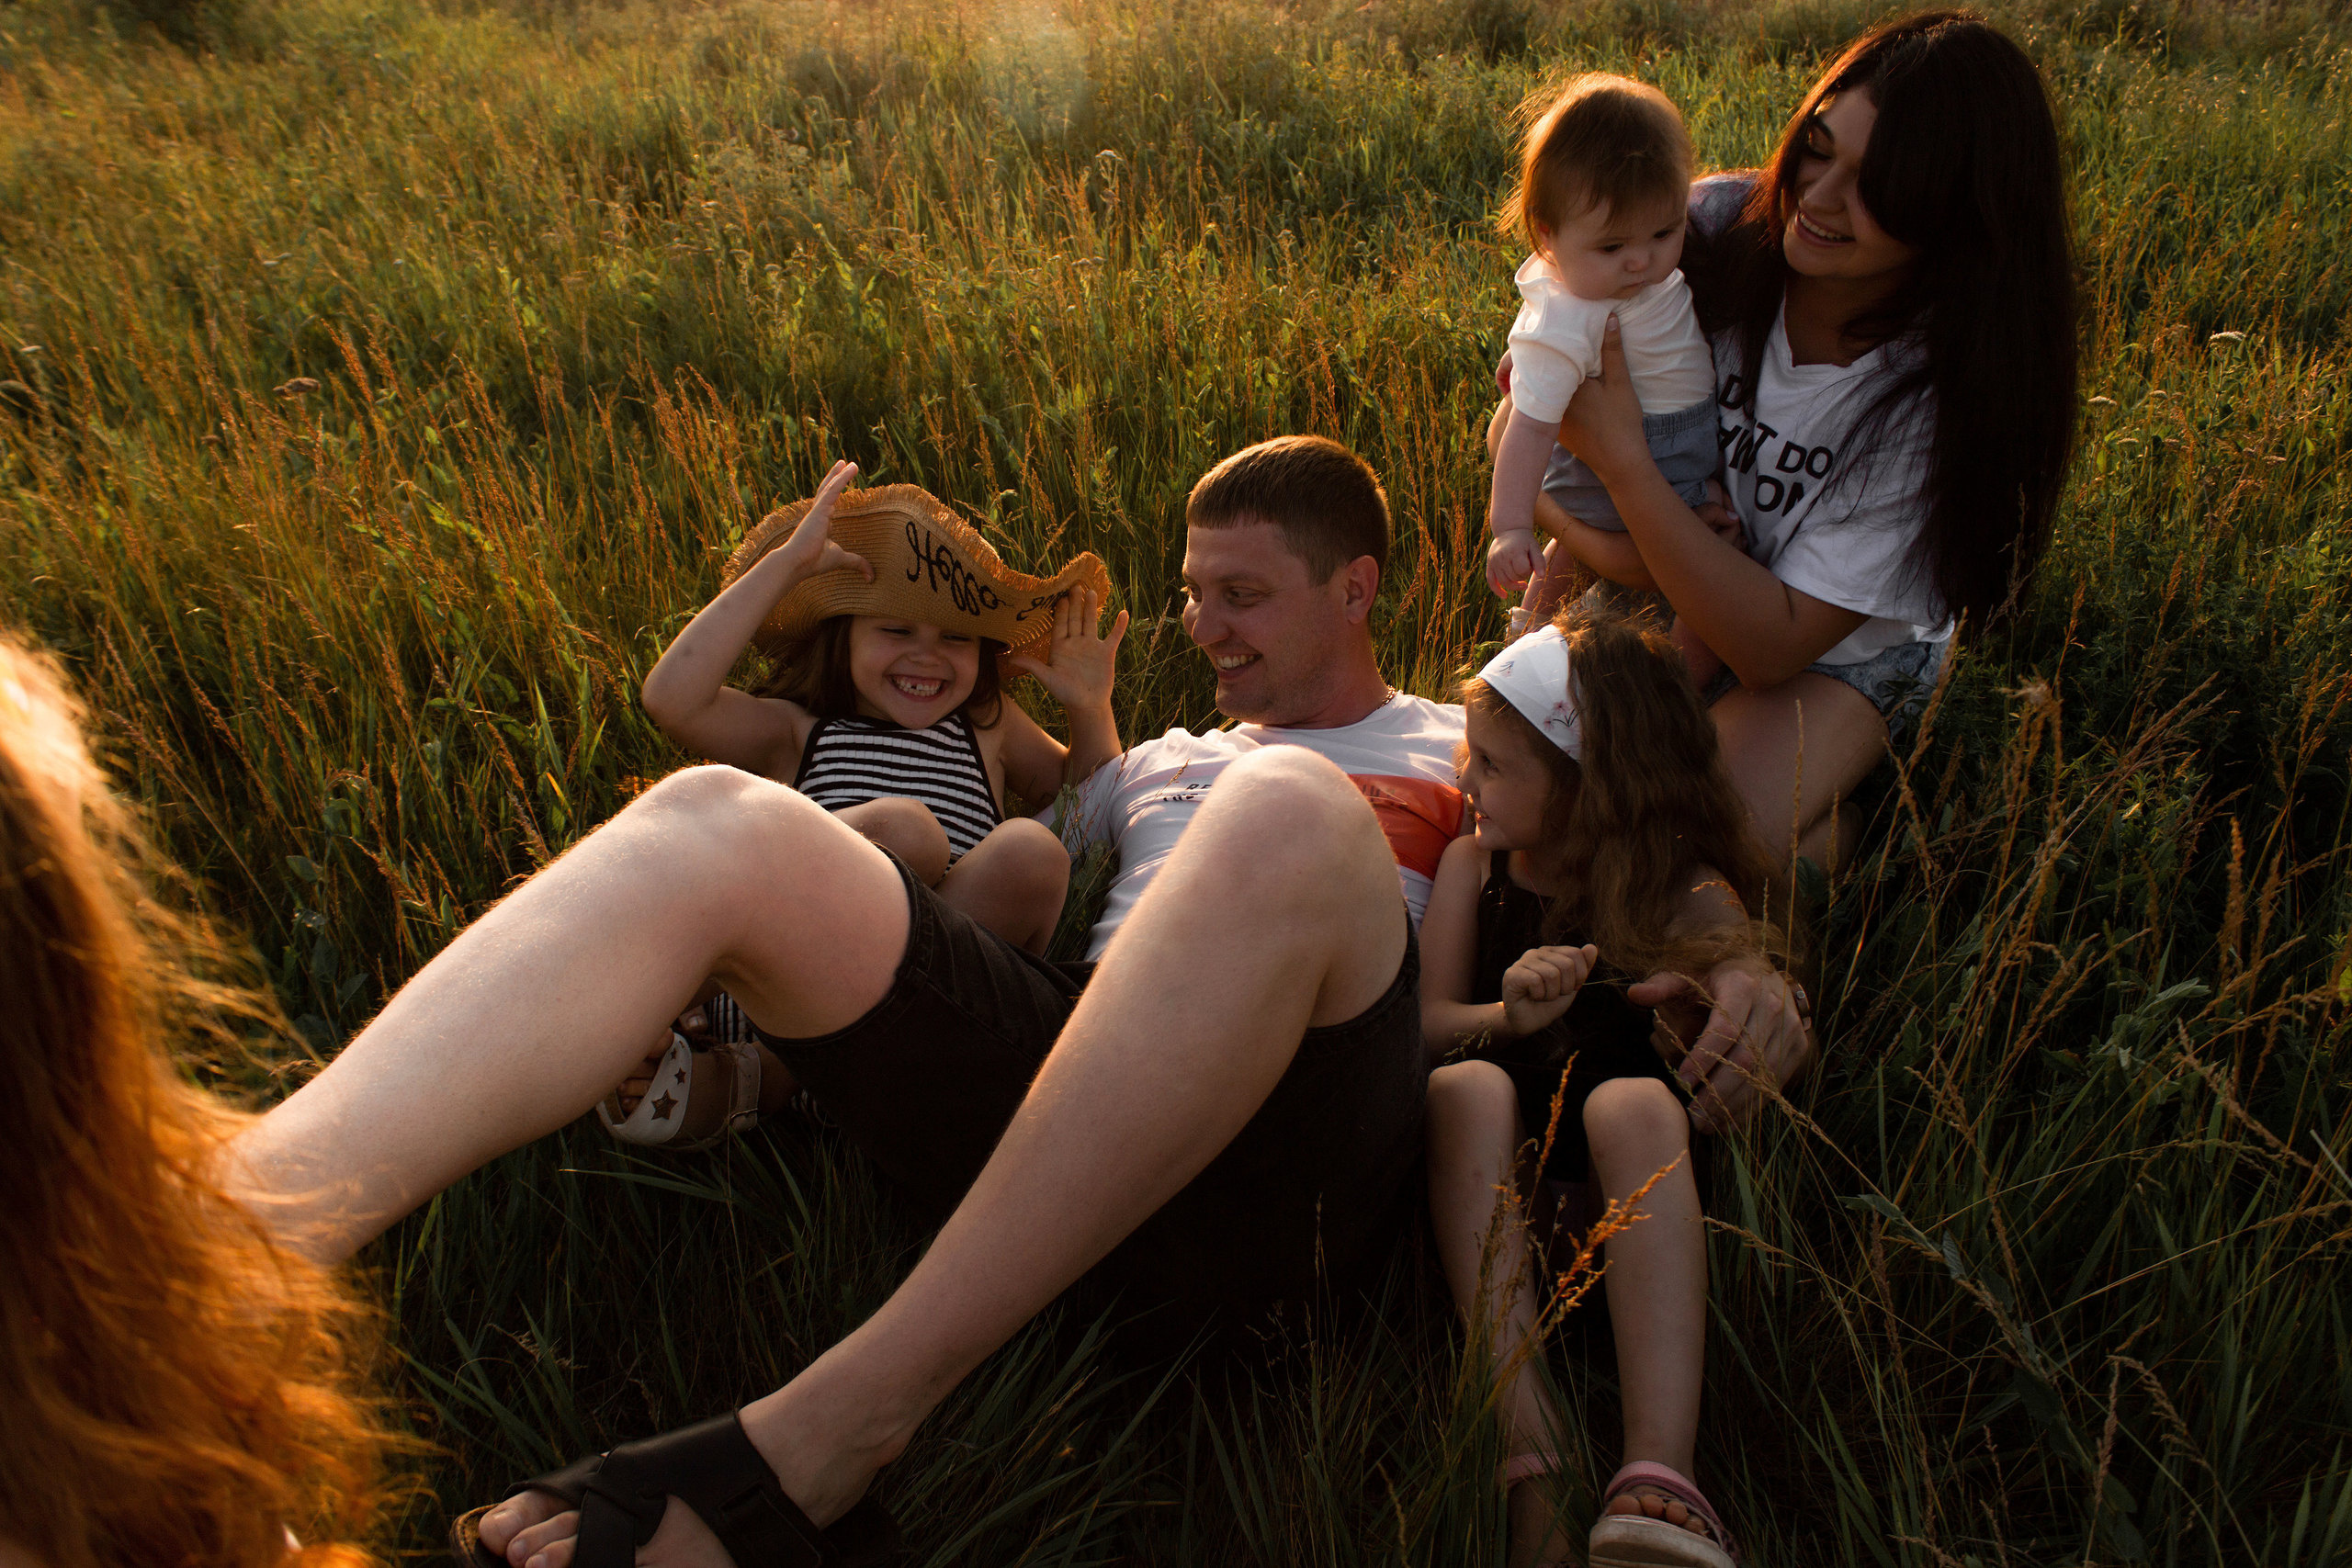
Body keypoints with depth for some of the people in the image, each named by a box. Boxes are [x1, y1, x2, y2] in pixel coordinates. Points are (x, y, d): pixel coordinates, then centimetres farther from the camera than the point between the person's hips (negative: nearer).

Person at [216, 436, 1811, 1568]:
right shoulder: (1164, 762, 36)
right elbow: (1002, 909, 30)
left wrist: (1749, 975, -3)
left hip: (1285, 1158, -3)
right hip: (1061, 1101, 4)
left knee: (1285, 817, -35)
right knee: (719, 820, -17)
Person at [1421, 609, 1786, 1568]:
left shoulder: (1685, 890, -3)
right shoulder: (1475, 863, 7)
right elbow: (1424, 1021, 4)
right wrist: (1509, 1016, -17)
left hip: (1617, 1161, -2)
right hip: (1501, 1147, 2)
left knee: (1636, 1100, -35)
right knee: (1465, 1084, -31)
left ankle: (1661, 1471, -47)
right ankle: (1526, 1451, -42)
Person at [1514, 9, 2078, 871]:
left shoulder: (1944, 392, -26)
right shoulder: (1717, 221, -18)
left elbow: (1775, 643, -27)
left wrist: (1623, 460, -34)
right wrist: (1587, 535, -30)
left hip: (1840, 650, -3)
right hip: (1654, 587, 4)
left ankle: (1825, 841, 6)